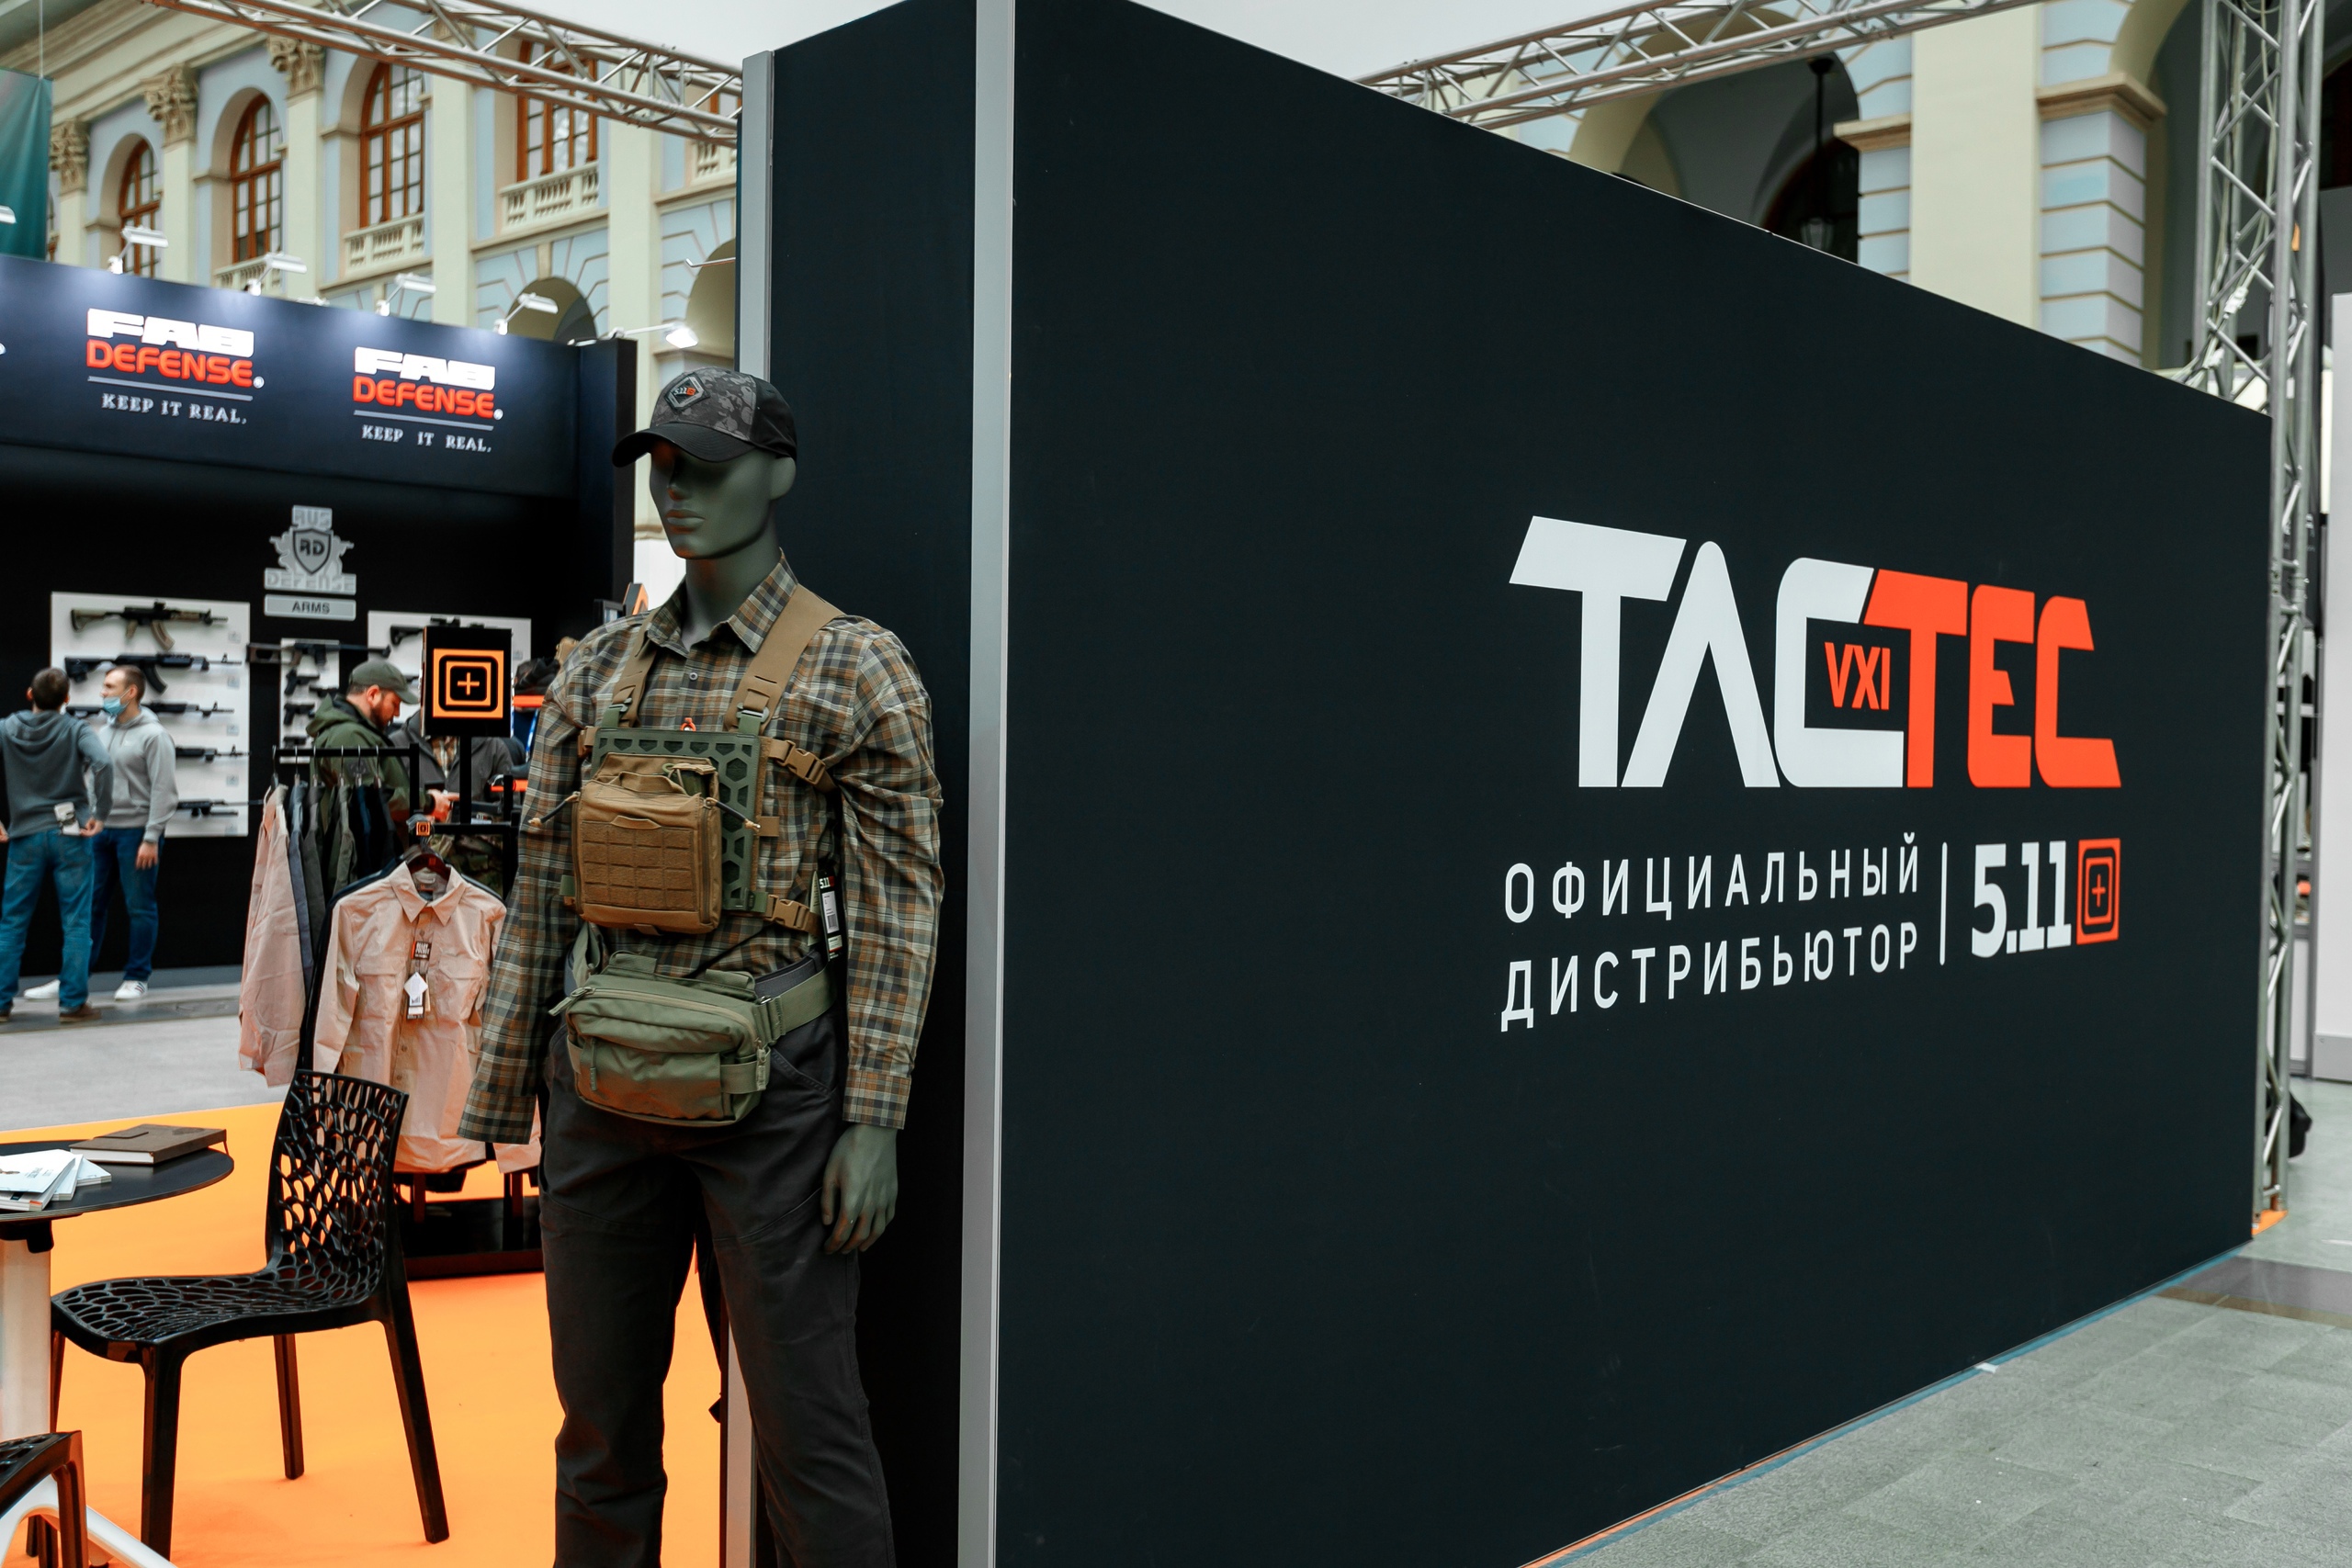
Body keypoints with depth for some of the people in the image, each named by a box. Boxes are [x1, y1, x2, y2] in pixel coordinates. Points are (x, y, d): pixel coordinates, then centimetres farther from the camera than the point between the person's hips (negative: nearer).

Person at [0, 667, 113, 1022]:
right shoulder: (75, 730, -4)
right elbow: (102, 763, -21)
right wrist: (100, 813, -12)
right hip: (70, 835, -2)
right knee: (75, 923, 3)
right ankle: (73, 1002, 2)